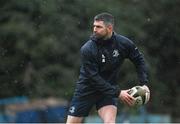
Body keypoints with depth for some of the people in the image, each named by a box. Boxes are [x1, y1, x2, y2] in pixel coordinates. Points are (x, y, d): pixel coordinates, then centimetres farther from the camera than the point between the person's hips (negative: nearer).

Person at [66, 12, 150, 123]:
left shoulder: (124, 43, -13)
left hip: (109, 90, 1)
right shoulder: (87, 49, -21)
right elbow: (94, 78, -23)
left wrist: (144, 84, -7)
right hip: (87, 90, -1)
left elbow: (139, 60, 5)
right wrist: (118, 93, -26)